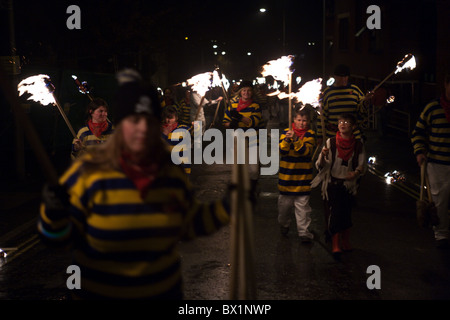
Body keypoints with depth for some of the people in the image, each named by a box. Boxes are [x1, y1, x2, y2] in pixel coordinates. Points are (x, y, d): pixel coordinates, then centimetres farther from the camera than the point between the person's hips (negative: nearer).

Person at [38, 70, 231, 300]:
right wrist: (55, 216, -33)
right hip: (98, 293, -3)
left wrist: (228, 206, 0)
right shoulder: (88, 171, -15)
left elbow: (190, 224, 10)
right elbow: (60, 236, -12)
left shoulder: (171, 173, -2)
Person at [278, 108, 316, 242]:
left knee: (302, 206, 0)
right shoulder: (286, 132, 4)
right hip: (286, 175, 1)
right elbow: (281, 151, -6)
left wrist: (295, 140, -26)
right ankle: (284, 225, 31)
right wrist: (286, 140, -25)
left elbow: (306, 151, -13)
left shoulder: (310, 134, 1)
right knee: (284, 203, 11)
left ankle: (303, 232, 3)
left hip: (303, 176, -1)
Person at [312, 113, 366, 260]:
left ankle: (345, 241, 27)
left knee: (346, 213, 7)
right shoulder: (331, 142, -2)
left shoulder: (358, 145, 2)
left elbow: (362, 165, 4)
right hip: (332, 183, -2)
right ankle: (335, 246, -9)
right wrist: (323, 155, -25)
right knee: (335, 211, -12)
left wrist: (356, 172, -17)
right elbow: (320, 165, -4)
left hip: (349, 183, 2)